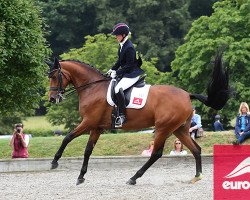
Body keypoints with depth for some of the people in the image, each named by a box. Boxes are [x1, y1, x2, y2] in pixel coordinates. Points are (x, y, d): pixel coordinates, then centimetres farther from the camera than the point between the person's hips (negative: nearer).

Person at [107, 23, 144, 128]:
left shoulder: (129, 48, -20)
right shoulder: (122, 46, 10)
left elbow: (129, 65, -20)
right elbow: (120, 61, 21)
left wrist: (117, 73, -18)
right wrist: (112, 69, 11)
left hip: (132, 74, -11)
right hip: (125, 73, 11)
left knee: (118, 89, -30)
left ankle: (122, 115, -28)